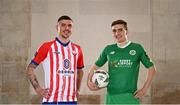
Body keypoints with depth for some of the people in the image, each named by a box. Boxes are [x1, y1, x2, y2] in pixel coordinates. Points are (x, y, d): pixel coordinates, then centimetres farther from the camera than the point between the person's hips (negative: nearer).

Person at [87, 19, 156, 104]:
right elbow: (95, 66, 19)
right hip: (112, 97, 2)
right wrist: (89, 81, 1)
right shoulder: (108, 49, 9)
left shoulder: (137, 48, 3)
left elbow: (151, 68, 7)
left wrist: (144, 89, 0)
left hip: (131, 97, -2)